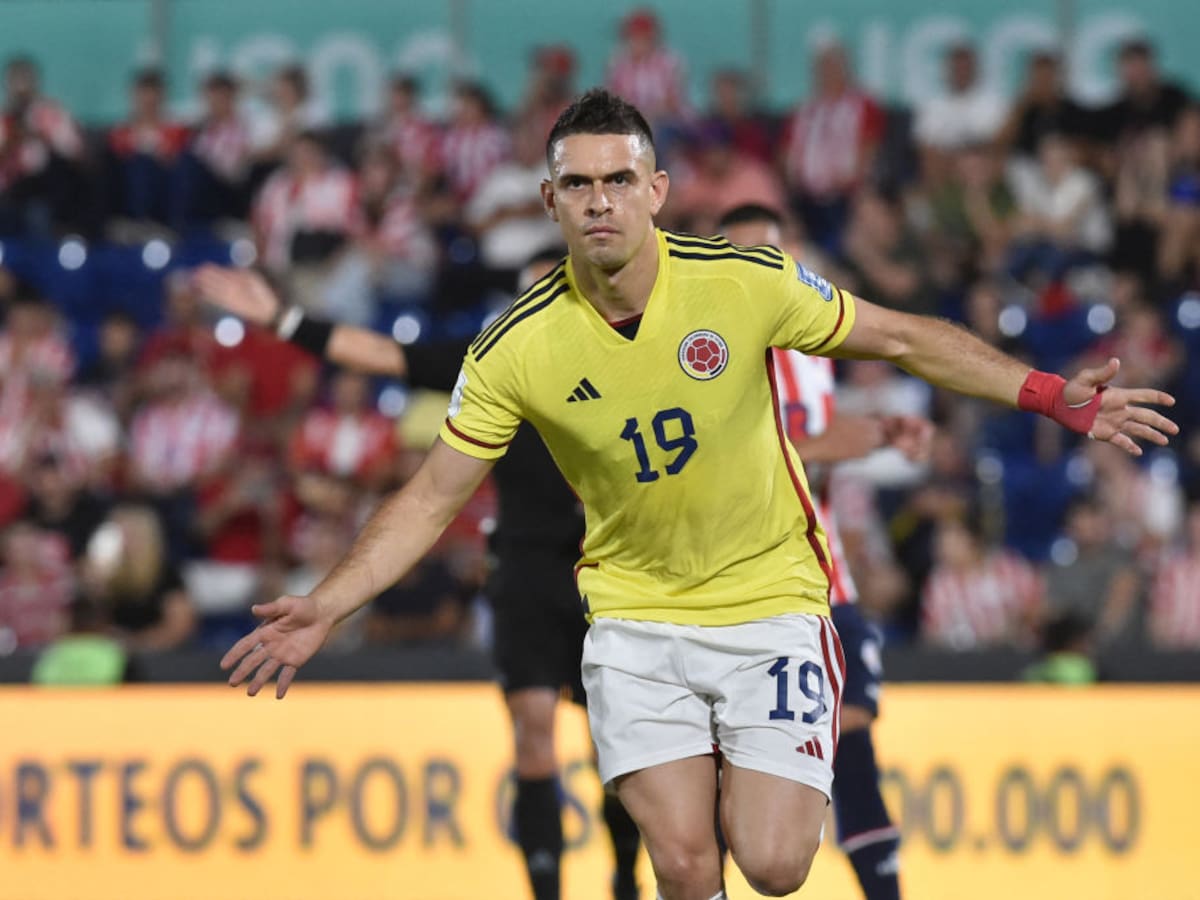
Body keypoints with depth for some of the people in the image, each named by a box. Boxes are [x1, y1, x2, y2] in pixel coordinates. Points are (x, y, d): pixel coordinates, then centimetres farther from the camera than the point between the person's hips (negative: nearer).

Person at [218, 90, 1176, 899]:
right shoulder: (516, 350, -12)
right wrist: (326, 607, -14)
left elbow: (901, 338, -2)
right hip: (636, 615, 0)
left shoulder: (748, 283, -13)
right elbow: (432, 499, -4)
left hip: (770, 599, 0)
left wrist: (1055, 396, -7)